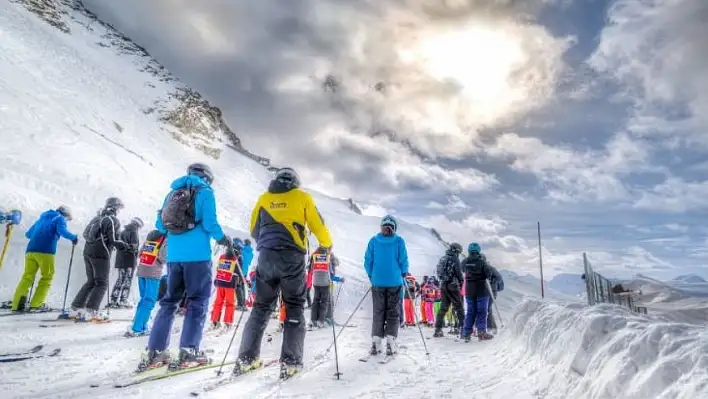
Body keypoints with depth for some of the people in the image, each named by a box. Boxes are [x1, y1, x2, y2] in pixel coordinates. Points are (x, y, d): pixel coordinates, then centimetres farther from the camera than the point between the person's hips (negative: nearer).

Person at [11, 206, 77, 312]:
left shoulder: (42, 218, 28)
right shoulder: (60, 218, 10)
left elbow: (28, 234, 34)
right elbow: (63, 231, -10)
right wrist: (74, 237, 6)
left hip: (30, 250, 6)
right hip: (46, 251, -6)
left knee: (27, 277, 5)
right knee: (47, 277, 4)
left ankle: (17, 304, -7)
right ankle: (35, 305, -3)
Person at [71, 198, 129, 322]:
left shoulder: (96, 218, 13)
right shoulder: (113, 220, -10)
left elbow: (85, 234, 19)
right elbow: (114, 240, -17)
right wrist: (124, 246, 0)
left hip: (88, 252, 8)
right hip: (101, 254, -8)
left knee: (91, 281, 17)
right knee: (102, 284, -1)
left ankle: (76, 308, 17)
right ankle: (91, 311, -8)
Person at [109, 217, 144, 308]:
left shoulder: (123, 231, 16)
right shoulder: (133, 232, -8)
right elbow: (134, 246, -16)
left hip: (120, 259, 7)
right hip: (130, 260, -7)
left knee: (120, 279, 12)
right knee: (127, 280, -4)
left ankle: (113, 300, 11)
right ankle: (123, 301, -7)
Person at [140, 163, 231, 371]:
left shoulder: (173, 192, 17)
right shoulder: (204, 191, 0)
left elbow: (159, 224, 15)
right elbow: (210, 223, -11)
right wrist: (223, 238, 6)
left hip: (174, 256, 6)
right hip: (197, 255, -6)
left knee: (169, 300, 13)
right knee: (198, 302, 1)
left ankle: (155, 352, 12)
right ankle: (188, 352, -3)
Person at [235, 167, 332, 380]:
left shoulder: (264, 198, 17)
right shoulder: (302, 196, 9)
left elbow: (254, 230, 23)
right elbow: (318, 226, 8)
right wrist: (327, 245, 27)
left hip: (267, 256, 3)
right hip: (291, 257, -3)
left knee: (261, 306, 14)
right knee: (294, 308, 6)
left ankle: (246, 358, 12)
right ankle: (290, 362, 0)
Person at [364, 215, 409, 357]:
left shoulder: (373, 241, -1)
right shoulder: (399, 241, -5)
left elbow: (367, 261, 0)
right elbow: (403, 261, -5)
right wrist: (403, 275, 11)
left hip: (377, 282, 1)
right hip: (394, 282, -1)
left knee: (378, 312, 10)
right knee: (392, 312, 8)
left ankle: (376, 342, 3)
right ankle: (391, 341, 2)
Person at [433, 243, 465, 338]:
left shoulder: (442, 259, 13)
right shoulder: (455, 259, -9)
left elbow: (438, 272, 16)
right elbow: (459, 273, -10)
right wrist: (461, 282, 6)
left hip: (443, 285, 7)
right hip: (452, 285, -7)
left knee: (443, 307, 11)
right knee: (458, 307, 3)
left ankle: (438, 329, 10)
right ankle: (459, 327, -1)